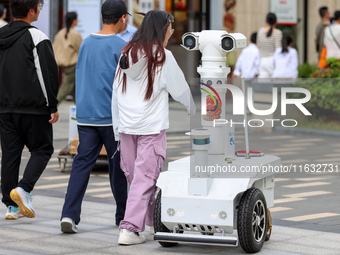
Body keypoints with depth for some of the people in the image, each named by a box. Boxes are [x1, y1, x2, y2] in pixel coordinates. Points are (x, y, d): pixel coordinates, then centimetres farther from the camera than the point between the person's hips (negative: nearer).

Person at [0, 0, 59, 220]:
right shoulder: (36, 37, -11)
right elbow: (49, 73, -14)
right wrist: (53, 106, -8)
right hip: (33, 107, -6)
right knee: (42, 149, 7)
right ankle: (24, 189, -12)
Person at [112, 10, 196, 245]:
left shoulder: (127, 54, 7)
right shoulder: (163, 57, -8)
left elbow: (116, 94, 9)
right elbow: (180, 89, 1)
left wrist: (118, 131, 15)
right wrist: (194, 110, 22)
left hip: (126, 126, 6)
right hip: (151, 128, -6)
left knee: (134, 177, 14)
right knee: (145, 178, -4)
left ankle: (154, 222, 28)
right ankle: (129, 229, -10)